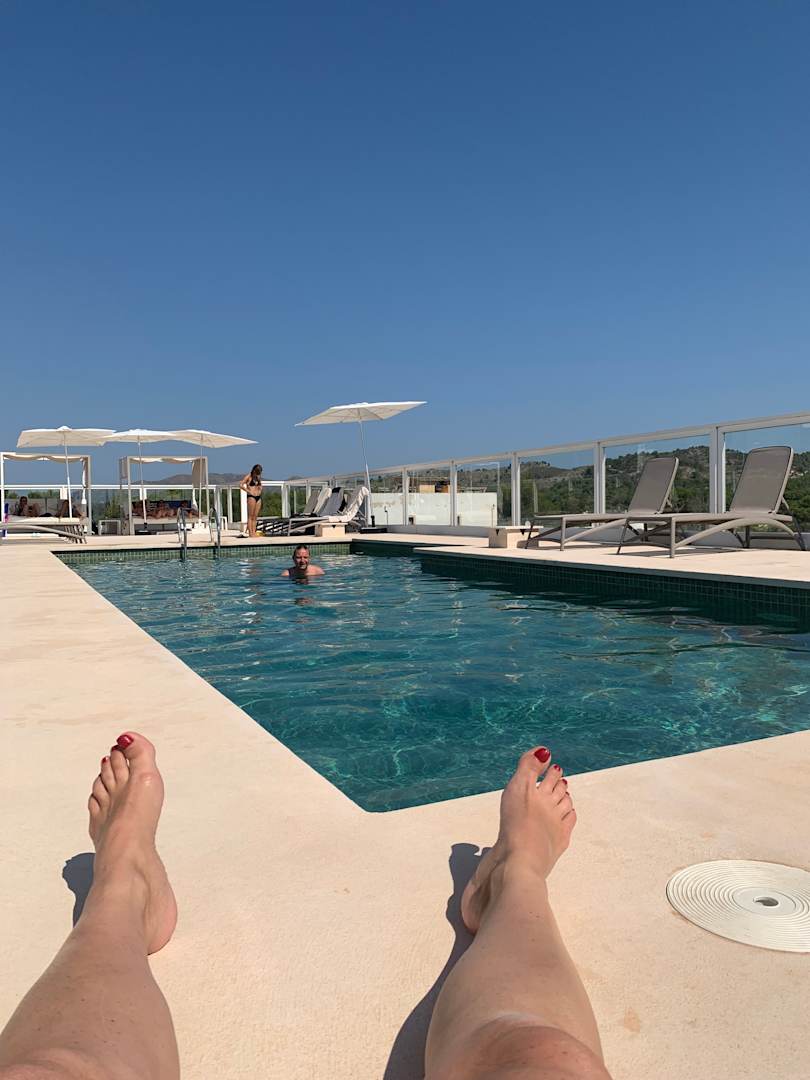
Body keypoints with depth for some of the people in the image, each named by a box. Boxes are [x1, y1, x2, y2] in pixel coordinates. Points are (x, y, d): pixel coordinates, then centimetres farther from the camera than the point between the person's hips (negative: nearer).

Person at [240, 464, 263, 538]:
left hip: (258, 497, 7)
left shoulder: (258, 477, 15)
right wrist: (248, 491, -12)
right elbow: (241, 485, -10)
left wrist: (260, 490, 9)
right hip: (251, 497, -7)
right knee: (250, 516, -6)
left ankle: (254, 532, 5)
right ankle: (250, 533, -7)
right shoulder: (248, 476, -4)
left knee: (255, 516, 5)